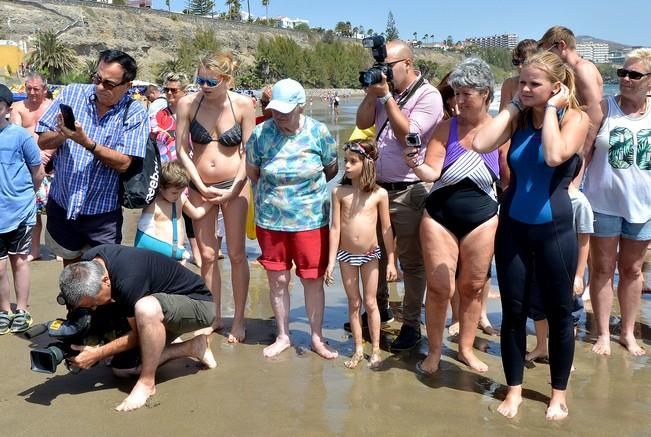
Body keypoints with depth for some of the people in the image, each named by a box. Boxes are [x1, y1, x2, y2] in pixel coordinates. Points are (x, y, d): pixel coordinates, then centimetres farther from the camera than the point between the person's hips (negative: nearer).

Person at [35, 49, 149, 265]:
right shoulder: (71, 94, -3)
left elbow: (123, 163, -19)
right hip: (62, 204, 3)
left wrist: (86, 142, -30)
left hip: (102, 212, -3)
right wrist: (62, 135, -23)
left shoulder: (135, 114, -10)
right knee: (70, 268, 21)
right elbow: (43, 142, -2)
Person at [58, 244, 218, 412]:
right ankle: (192, 347, 12)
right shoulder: (86, 266, -12)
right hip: (161, 314, 9)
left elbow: (137, 334, -22)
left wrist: (97, 354, -20)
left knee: (146, 307, -40)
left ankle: (147, 382, -21)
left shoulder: (129, 280, -36)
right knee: (122, 369, 1)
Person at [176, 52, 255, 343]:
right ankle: (214, 317, 22)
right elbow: (182, 150, -3)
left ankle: (239, 319, 15)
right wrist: (202, 186, -8)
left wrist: (233, 190, -10)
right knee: (207, 255, 8)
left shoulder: (243, 105, -9)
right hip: (200, 187, 2)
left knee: (236, 254, 3)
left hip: (233, 185, -2)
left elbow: (247, 152, -5)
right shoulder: (187, 104, -7)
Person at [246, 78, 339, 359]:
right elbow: (252, 172, 8)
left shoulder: (318, 132, -8)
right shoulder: (260, 134, -6)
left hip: (310, 220, -1)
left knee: (313, 280, 5)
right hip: (271, 220, 1)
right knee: (277, 280, 9)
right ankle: (282, 336, 27)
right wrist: (273, 191, 6)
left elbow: (332, 170, 6)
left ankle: (317, 337, 23)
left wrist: (307, 189, 7)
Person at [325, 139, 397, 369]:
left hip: (370, 255, -1)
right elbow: (335, 227, -6)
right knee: (353, 303, 10)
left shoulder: (379, 194, -8)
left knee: (370, 303, 8)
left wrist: (391, 261, -2)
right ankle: (358, 350, 21)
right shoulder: (339, 192, -7)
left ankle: (375, 350, 18)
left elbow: (386, 229, -2)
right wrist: (331, 261, -8)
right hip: (346, 255, 1)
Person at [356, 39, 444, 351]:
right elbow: (362, 123, 7)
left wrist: (386, 96, -17)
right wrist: (372, 93, -5)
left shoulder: (428, 96, -10)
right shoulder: (385, 90, 9)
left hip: (409, 192, -7)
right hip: (379, 187, 7)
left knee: (411, 262, 2)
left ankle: (411, 323, 13)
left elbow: (407, 134, -19)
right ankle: (379, 310, 34)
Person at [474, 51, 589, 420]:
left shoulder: (576, 118, -7)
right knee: (513, 311, 8)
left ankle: (559, 394, 25)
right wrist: (513, 106, -7)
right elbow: (480, 144, -15)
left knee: (559, 313, 8)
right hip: (513, 227, 3)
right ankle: (515, 390, 23)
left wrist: (551, 108, -16)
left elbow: (555, 156, -27)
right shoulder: (518, 117, 4)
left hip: (554, 230, -3)